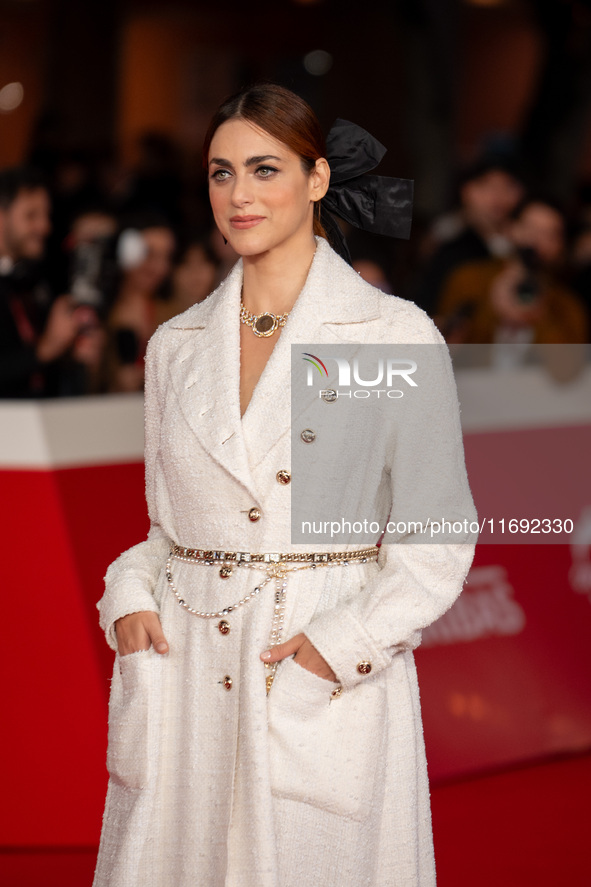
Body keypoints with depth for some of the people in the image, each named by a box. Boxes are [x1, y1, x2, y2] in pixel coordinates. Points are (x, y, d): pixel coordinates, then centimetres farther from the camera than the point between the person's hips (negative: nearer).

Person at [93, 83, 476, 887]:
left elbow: (437, 542, -5)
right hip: (184, 680, 4)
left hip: (335, 683, -4)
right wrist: (131, 598, -1)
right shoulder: (176, 345, 11)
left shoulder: (396, 334, -4)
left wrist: (342, 643, -15)